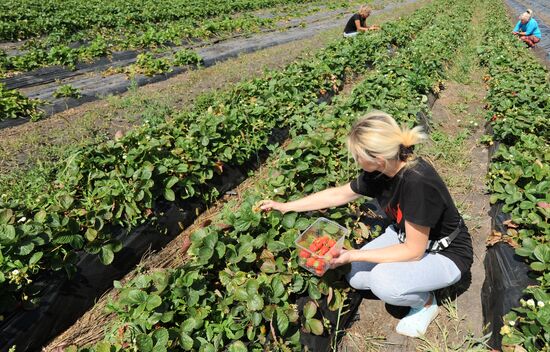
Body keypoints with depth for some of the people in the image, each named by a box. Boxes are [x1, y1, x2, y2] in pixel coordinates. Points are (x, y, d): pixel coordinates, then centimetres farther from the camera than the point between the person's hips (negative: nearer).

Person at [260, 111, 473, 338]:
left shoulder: (418, 183, -37)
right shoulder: (380, 171, -14)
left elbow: (413, 251, -28)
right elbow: (338, 194, 1)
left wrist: (353, 255, -26)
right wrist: (285, 206, 3)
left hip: (446, 253, -6)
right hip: (406, 236, 7)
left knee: (383, 281, -30)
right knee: (356, 276, -6)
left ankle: (425, 302, 1)